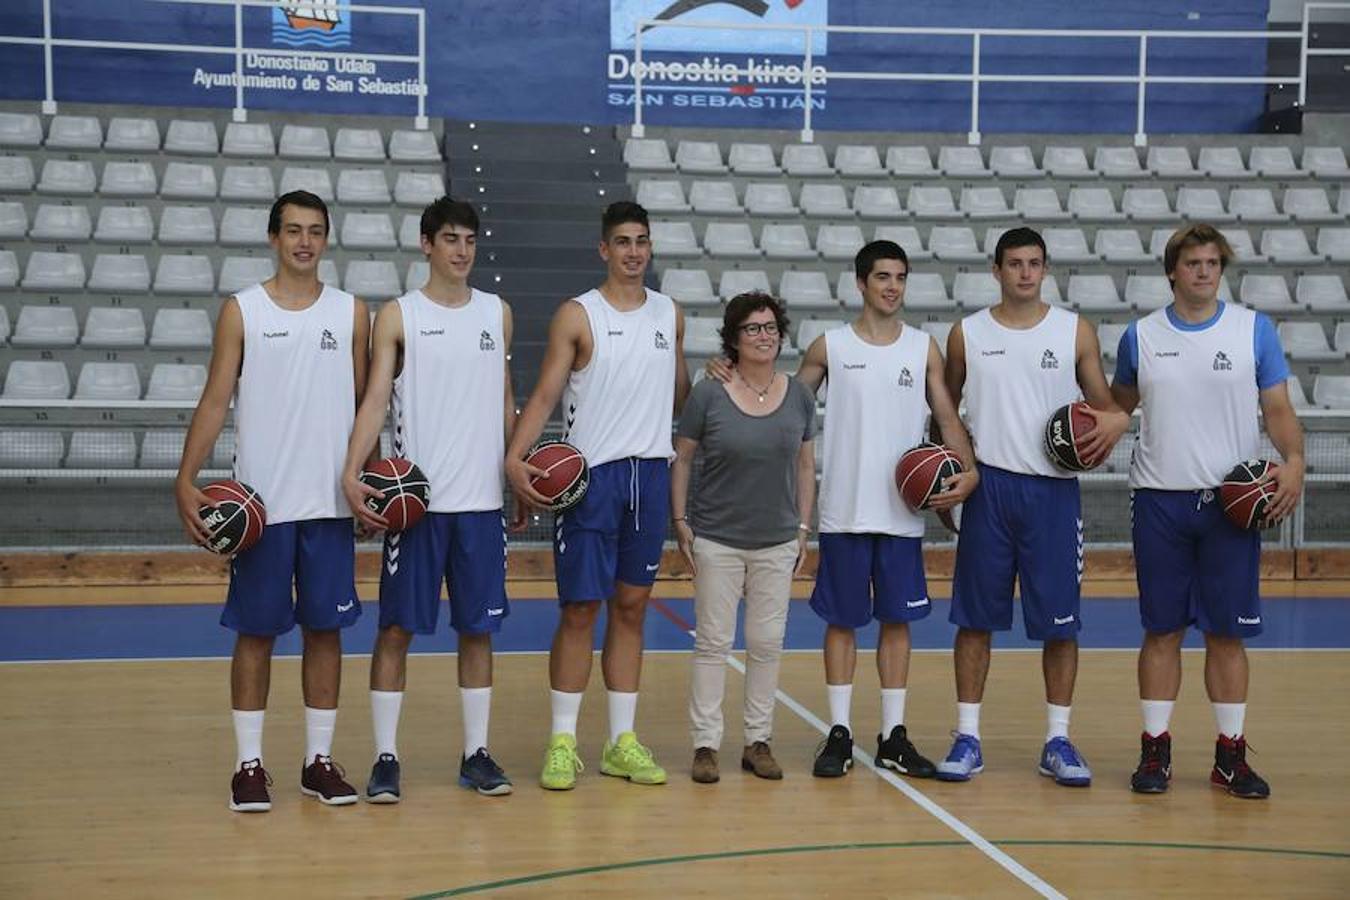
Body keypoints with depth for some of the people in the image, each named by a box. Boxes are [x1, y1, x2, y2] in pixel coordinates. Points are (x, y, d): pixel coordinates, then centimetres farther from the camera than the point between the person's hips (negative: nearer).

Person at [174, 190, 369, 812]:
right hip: (260, 502, -2)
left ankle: (320, 759, 15)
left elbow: (363, 403, 11)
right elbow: (215, 400, -1)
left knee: (326, 627, 6)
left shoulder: (350, 312, 7)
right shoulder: (241, 311, 2)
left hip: (331, 503, 2)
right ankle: (249, 763, 11)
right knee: (256, 631, 3)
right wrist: (186, 481, -10)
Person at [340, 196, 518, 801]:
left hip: (482, 500, 4)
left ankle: (476, 753, 17)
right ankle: (385, 757, 7)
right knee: (397, 627, -1)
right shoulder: (398, 316, -1)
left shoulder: (497, 313, 11)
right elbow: (375, 398, -9)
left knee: (479, 628, 8)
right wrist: (351, 473, -21)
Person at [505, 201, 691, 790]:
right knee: (580, 608, -2)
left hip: (651, 472, 4)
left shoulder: (670, 315, 11)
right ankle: (562, 741, 7)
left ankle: (622, 742, 15)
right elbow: (545, 394, -9)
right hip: (592, 474, -4)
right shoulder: (577, 316, -3)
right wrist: (515, 458, -23)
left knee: (631, 606, 9)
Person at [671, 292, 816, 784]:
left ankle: (758, 741, 19)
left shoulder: (799, 395, 3)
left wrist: (803, 528, 7)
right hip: (717, 540, -3)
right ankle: (705, 743, 9)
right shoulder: (708, 393, -6)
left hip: (777, 543, 3)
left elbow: (806, 466, 10)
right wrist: (681, 523, -4)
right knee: (713, 641, 2)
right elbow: (681, 458, 1)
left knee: (767, 642, 7)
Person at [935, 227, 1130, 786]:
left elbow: (1102, 402, 11)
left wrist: (1114, 421, -12)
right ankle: (967, 738, 12)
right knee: (976, 618, 3)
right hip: (988, 487, 0)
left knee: (1060, 620, 2)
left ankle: (1057, 742, 13)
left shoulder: (1075, 331, 5)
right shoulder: (967, 334, 5)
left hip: (1053, 490, 0)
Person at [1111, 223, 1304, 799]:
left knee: (1228, 632, 3)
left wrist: (1293, 460, -15)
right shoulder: (1140, 336, 5)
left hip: (1234, 501, 0)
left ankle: (1231, 754, 13)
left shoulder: (1254, 330, 2)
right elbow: (1119, 402, 17)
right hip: (1160, 498, 1)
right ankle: (1155, 749, 13)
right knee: (1162, 629, 5)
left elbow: (1278, 409, 2)